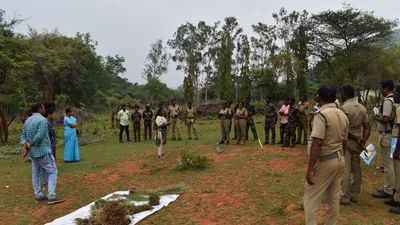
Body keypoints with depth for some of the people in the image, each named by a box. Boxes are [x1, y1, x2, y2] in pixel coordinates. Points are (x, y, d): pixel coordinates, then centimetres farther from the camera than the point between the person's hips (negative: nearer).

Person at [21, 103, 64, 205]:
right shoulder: (42, 120, -16)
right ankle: (51, 197, -9)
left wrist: (25, 144, -8)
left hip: (33, 152, 9)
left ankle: (38, 195, 19)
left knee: (35, 173, 13)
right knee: (53, 172, -4)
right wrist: (30, 144, -10)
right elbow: (39, 136, -23)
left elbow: (23, 135, 6)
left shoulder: (27, 120, 10)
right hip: (43, 151, -9)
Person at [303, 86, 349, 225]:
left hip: (325, 161, -8)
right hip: (340, 160, 8)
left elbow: (317, 143, -25)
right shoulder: (343, 115, 7)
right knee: (334, 198, 16)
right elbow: (344, 142, 14)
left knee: (311, 197, 2)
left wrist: (310, 169, -22)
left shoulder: (322, 115, -19)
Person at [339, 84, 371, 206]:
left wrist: (357, 138, -10)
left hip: (346, 142, -7)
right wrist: (363, 140, -2)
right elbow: (367, 127, 4)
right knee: (356, 169, 13)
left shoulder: (344, 108, -16)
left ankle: (345, 197, 3)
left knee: (345, 170, -2)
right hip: (357, 143, 7)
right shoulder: (362, 108, 6)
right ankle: (354, 195, 22)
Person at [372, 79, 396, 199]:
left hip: (387, 135, -10)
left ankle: (388, 191, 7)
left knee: (387, 163, -2)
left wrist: (376, 117, -7)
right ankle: (389, 186, 29)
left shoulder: (387, 101, -19)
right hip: (393, 134, 10)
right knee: (390, 162, 18)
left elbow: (385, 120, -24)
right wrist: (380, 117, 12)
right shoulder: (394, 99, 11)